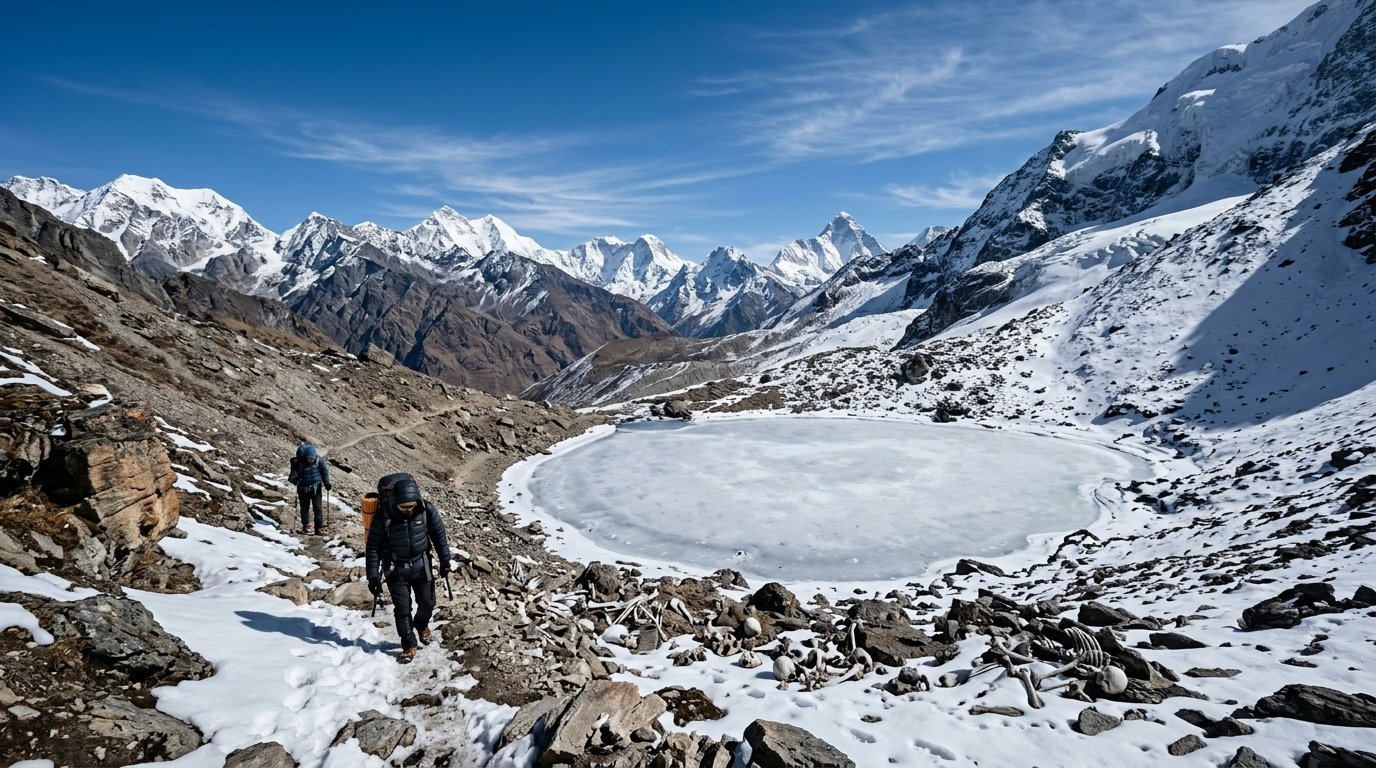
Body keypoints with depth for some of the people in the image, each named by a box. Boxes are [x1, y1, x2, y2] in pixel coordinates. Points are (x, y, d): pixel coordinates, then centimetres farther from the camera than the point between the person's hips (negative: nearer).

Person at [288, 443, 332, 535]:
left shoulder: (319, 460, -16)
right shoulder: (298, 462, -18)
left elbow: (324, 471, -3)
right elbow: (293, 476, -11)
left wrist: (326, 483, -9)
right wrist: (297, 481, -31)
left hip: (316, 488, 0)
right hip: (303, 488, 1)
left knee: (318, 508, -5)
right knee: (304, 508, 12)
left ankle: (319, 528, 1)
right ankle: (306, 526, 31)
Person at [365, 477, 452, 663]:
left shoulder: (427, 510, -19)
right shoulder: (383, 516, -22)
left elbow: (439, 534, -4)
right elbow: (373, 547, -13)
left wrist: (445, 561, 1)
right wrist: (373, 576, -12)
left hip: (421, 566, 2)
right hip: (396, 569, -2)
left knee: (427, 602, 14)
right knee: (402, 609, 3)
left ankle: (421, 625, 45)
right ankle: (409, 645, 20)